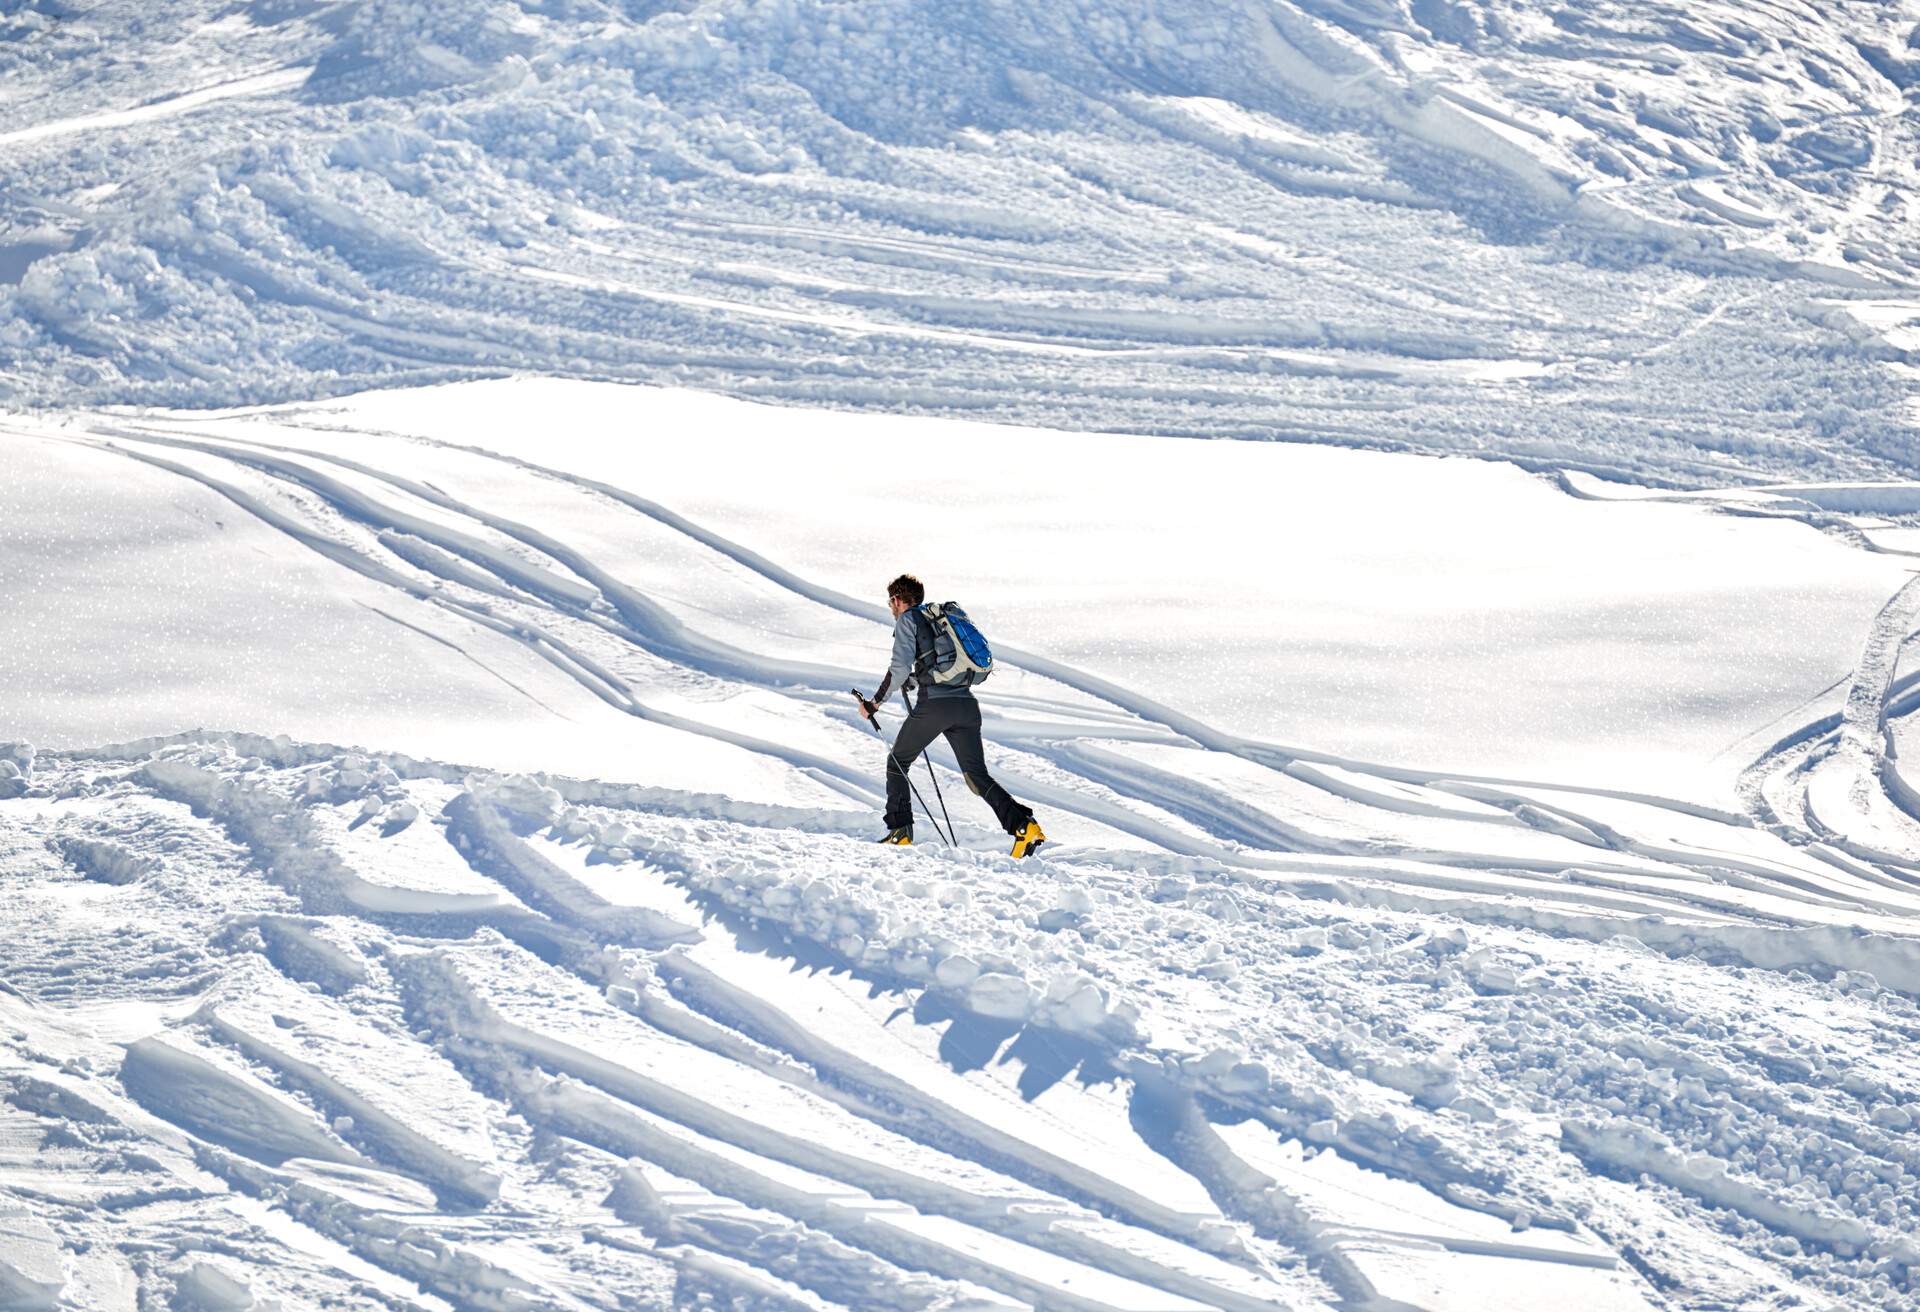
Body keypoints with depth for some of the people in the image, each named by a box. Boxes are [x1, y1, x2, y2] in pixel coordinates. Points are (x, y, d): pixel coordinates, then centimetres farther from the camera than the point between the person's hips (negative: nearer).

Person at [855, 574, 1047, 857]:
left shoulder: (908, 619, 4)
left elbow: (900, 666, -7)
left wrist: (876, 702, 0)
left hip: (934, 705, -6)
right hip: (967, 704, 6)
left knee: (898, 762, 15)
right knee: (977, 776, 3)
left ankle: (900, 830, 8)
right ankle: (1023, 824, -16)